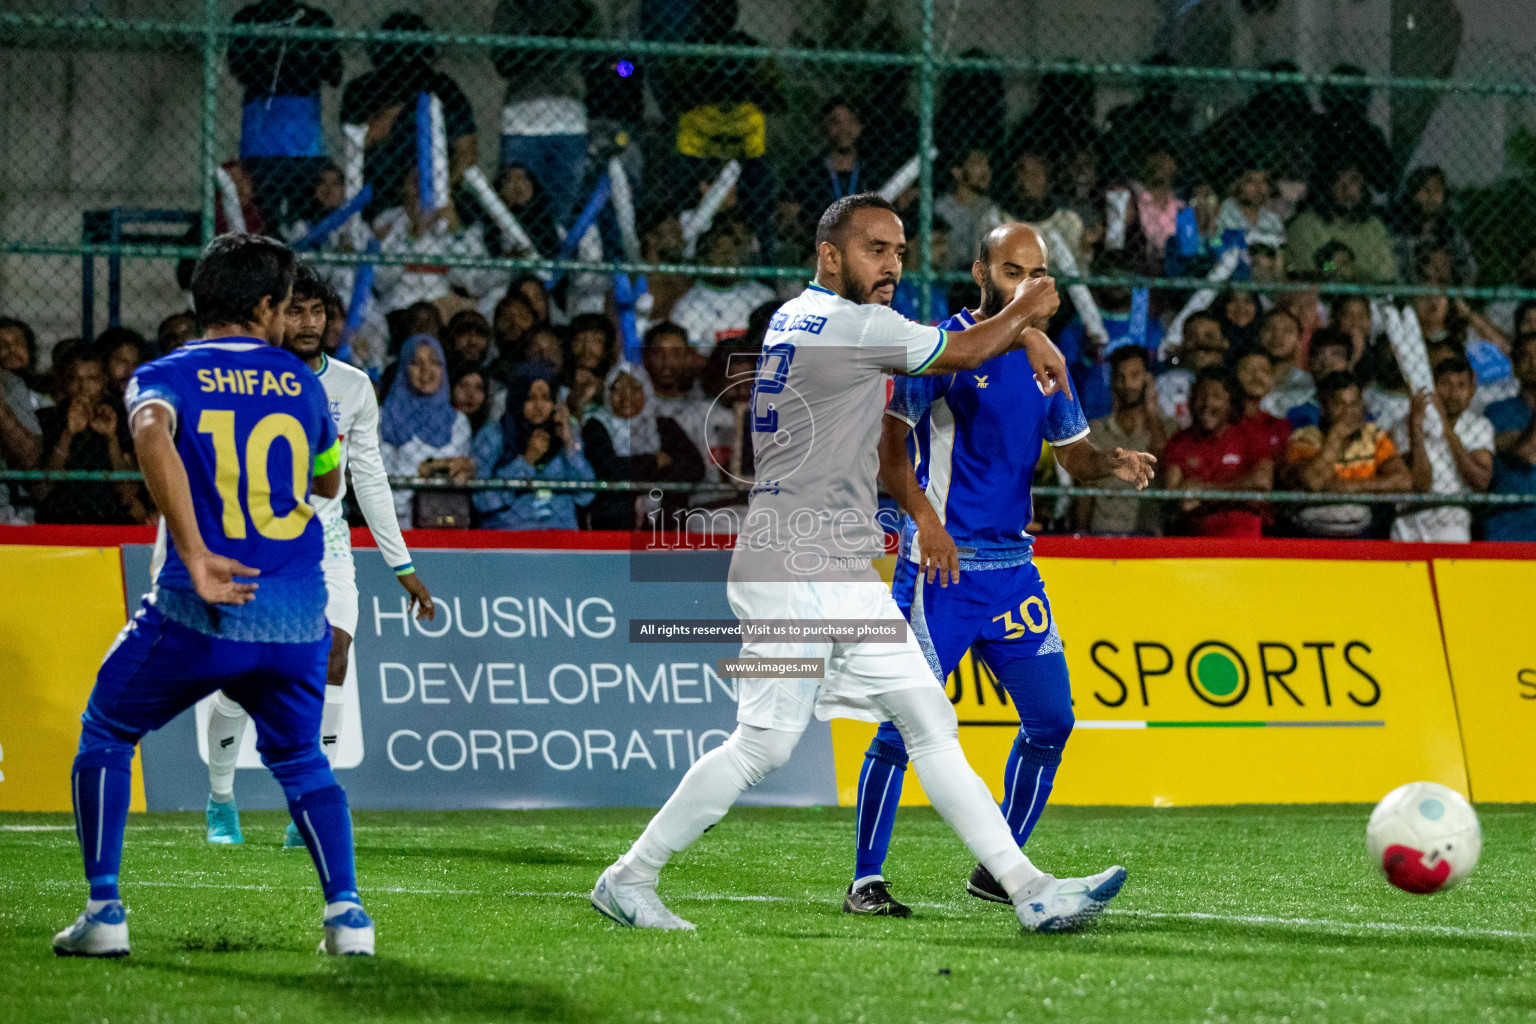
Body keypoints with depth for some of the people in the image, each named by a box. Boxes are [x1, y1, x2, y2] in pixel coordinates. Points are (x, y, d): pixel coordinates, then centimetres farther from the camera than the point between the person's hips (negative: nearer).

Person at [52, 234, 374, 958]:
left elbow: (153, 435, -21)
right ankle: (345, 910, 6)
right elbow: (330, 484, 27)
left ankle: (104, 911, 10)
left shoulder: (164, 375, 3)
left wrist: (194, 554, -23)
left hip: (198, 616, -2)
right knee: (301, 760, 23)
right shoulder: (302, 382, 12)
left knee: (104, 737, 18)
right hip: (299, 618, 3)